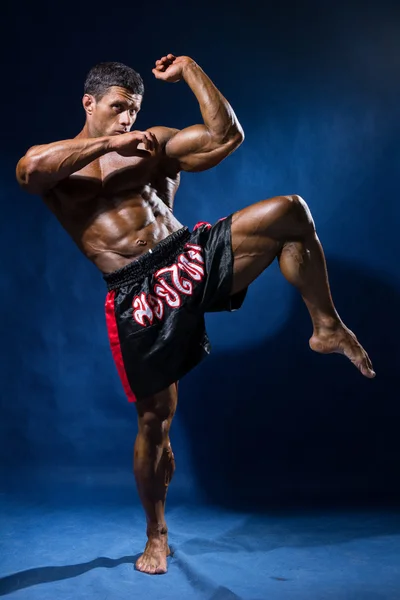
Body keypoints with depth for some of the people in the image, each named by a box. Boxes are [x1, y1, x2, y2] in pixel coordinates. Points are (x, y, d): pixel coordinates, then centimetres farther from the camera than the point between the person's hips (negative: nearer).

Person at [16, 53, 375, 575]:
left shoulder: (156, 144, 16)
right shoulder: (57, 161, 9)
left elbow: (227, 136, 5)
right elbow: (29, 170, -17)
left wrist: (189, 70, 8)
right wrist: (110, 142, -18)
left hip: (190, 256, 3)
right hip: (136, 295, -2)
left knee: (291, 213, -17)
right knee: (155, 416, 1)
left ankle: (327, 328, -3)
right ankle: (156, 536, 23)